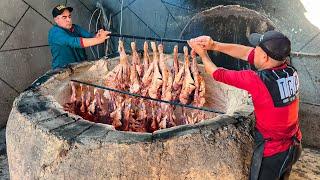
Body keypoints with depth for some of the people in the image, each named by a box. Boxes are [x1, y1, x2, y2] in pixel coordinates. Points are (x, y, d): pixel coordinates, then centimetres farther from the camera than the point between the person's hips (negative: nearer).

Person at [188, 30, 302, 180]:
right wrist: (215, 45, -3)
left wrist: (203, 54, 2)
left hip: (272, 153, -6)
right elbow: (247, 53, -2)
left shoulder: (257, 81, -30)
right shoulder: (290, 71, -10)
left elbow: (219, 74, -14)